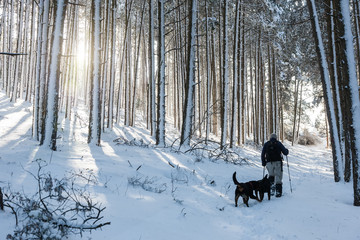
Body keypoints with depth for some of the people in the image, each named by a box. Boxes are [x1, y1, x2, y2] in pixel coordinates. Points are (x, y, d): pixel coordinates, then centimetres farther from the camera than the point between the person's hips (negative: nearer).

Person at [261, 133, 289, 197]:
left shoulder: (266, 144, 9)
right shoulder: (278, 143, 4)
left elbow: (262, 154, 7)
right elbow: (285, 152, 2)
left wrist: (263, 163, 16)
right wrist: (286, 150, 25)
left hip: (269, 163, 1)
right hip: (278, 162, -1)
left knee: (271, 175, 21)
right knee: (278, 176, 4)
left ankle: (272, 184, -5)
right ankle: (278, 191, -1)